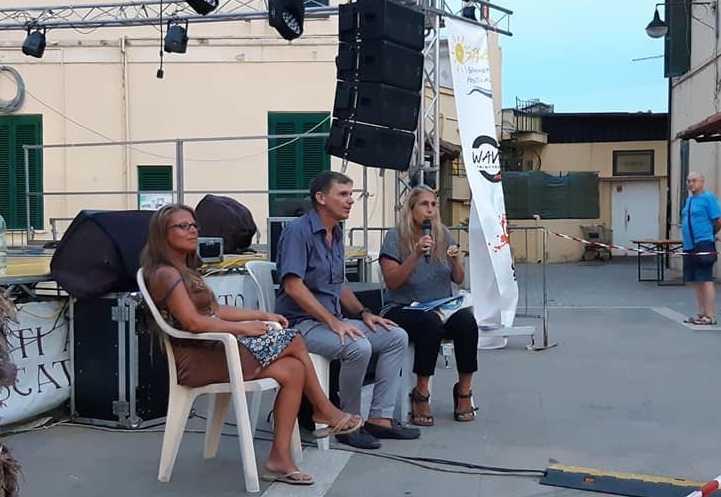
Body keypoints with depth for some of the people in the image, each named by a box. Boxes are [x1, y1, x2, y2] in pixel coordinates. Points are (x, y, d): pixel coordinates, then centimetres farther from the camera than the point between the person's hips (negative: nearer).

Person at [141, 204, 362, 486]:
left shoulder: (186, 271, 20)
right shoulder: (166, 274, -11)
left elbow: (215, 312, 18)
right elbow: (193, 322, -20)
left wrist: (262, 315, 10)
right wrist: (243, 328, -13)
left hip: (215, 347, 9)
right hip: (199, 359, -9)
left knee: (293, 370, -9)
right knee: (293, 341, -12)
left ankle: (280, 459, -7)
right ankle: (324, 411, 8)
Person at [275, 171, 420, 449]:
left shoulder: (336, 234, 15)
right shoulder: (299, 231, -13)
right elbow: (293, 286, -22)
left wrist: (363, 313, 7)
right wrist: (333, 321, -26)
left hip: (333, 319, 9)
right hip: (302, 322, -9)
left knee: (397, 337, 0)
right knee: (359, 347, -32)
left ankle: (379, 418, -2)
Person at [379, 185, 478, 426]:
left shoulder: (443, 235, 10)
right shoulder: (395, 237, -3)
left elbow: (459, 280, 9)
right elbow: (392, 282, -13)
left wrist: (456, 261, -12)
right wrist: (416, 255, -22)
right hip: (403, 309, -4)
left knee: (466, 320, -27)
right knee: (430, 323, -35)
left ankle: (464, 390, -14)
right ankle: (421, 393, -22)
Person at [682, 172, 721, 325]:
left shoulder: (708, 197, -7)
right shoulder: (689, 200, 16)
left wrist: (709, 234, 3)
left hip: (703, 244, -8)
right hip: (689, 245, 8)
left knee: (706, 280, -7)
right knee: (696, 282, 11)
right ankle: (702, 314, 18)